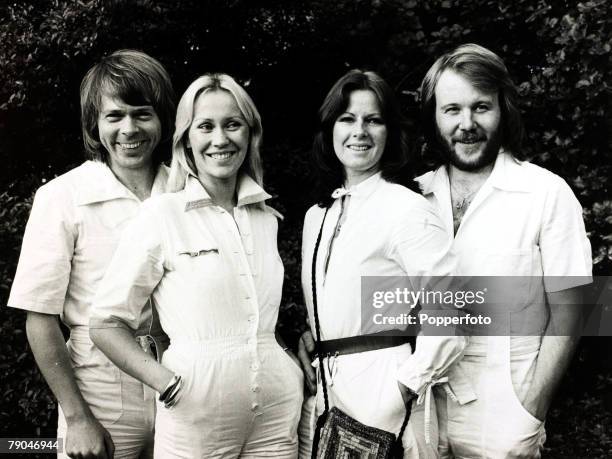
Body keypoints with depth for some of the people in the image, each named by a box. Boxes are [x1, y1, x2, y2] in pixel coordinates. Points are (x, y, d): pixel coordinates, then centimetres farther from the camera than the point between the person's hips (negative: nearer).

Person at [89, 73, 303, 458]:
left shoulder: (266, 219, 7)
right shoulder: (162, 215, -6)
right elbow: (106, 324, -5)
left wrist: (296, 355, 5)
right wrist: (169, 384, -14)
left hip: (277, 412, 4)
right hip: (196, 417, -4)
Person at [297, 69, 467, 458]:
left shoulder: (407, 210, -12)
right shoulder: (317, 216, 10)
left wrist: (404, 389, -16)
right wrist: (307, 336, 2)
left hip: (381, 393, -6)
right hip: (320, 391, 7)